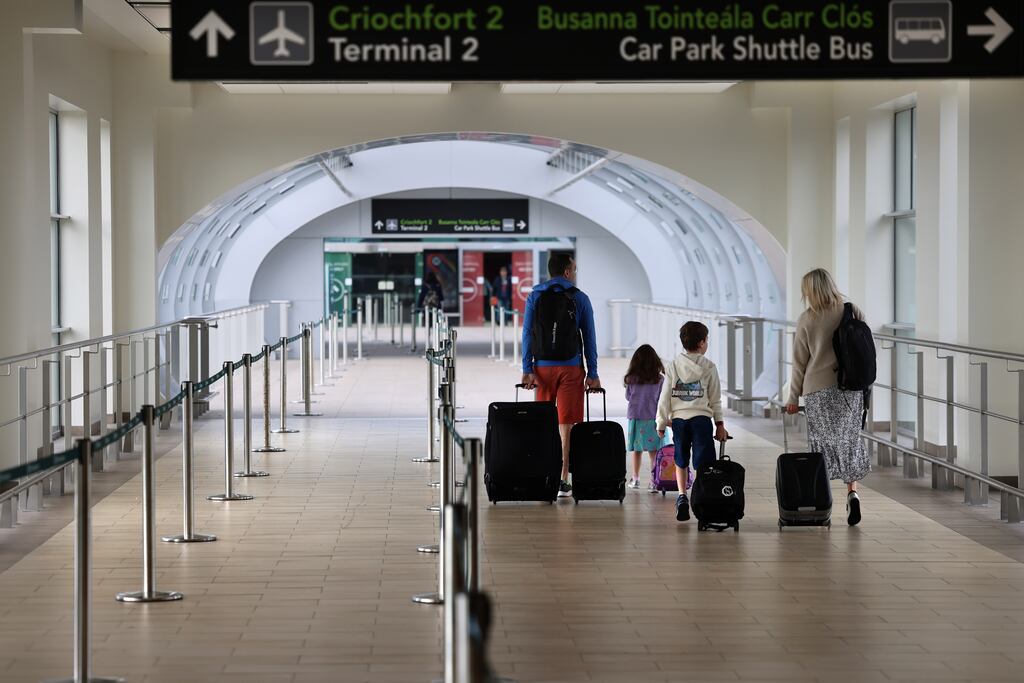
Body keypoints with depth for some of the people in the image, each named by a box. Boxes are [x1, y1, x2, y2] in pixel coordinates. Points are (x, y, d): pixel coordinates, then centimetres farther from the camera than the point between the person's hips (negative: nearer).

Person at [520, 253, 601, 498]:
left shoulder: (535, 297, 7)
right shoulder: (580, 299, 3)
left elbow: (527, 334, 1)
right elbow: (589, 338, 2)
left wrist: (527, 370, 0)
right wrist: (592, 374, 4)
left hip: (543, 367, 2)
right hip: (571, 368, -2)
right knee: (566, 423, -2)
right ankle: (563, 480, -7)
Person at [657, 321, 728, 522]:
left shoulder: (673, 366, 4)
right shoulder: (708, 367, 0)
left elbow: (665, 397, 4)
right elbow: (715, 399, 3)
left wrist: (661, 423, 11)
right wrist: (720, 424, 11)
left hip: (679, 418, 2)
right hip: (701, 418, -2)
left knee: (681, 462, 15)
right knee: (703, 464, -1)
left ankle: (682, 495, 1)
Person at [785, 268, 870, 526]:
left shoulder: (807, 320, -5)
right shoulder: (853, 312, 1)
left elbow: (800, 362, 0)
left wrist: (794, 398, 8)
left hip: (818, 391, -2)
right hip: (851, 388, 2)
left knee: (822, 445, 7)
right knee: (849, 441, 13)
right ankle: (852, 492, -4)